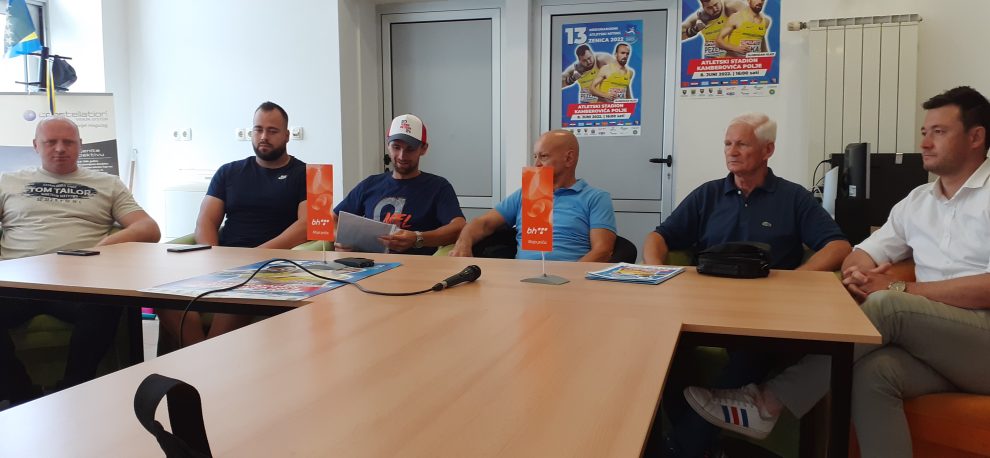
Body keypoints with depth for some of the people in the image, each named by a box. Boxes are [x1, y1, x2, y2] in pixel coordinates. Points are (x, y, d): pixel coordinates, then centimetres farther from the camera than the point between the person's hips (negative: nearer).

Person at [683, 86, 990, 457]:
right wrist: (857, 274, -11)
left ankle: (768, 403, -24)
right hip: (935, 339, 5)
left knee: (886, 306, -30)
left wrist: (901, 290, -16)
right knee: (874, 371, -29)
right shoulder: (917, 201, 17)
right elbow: (859, 257, 13)